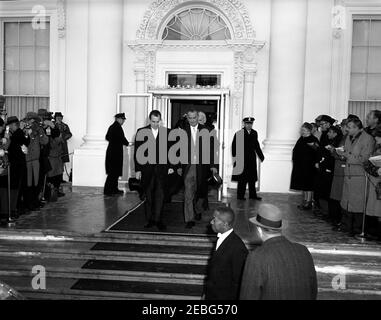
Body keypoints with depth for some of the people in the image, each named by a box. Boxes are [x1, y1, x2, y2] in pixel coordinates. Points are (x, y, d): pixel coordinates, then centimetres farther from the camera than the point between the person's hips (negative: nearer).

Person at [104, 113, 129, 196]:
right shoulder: (118, 127, -16)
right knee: (113, 173, -4)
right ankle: (107, 190, 0)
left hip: (111, 152, 10)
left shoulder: (111, 127, 12)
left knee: (115, 172, 15)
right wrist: (127, 143, 3)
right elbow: (122, 139, -16)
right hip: (116, 152, -10)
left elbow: (107, 137, 21)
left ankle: (114, 189, 21)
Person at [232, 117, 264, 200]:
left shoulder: (254, 133, 11)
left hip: (252, 159, 5)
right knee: (242, 178, -1)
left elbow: (256, 145, 19)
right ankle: (240, 195, 8)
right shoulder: (239, 134, -4)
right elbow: (234, 146, -5)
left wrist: (261, 156, 18)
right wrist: (234, 157, -11)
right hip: (242, 159, -5)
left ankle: (252, 195, 17)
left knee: (252, 178, 9)